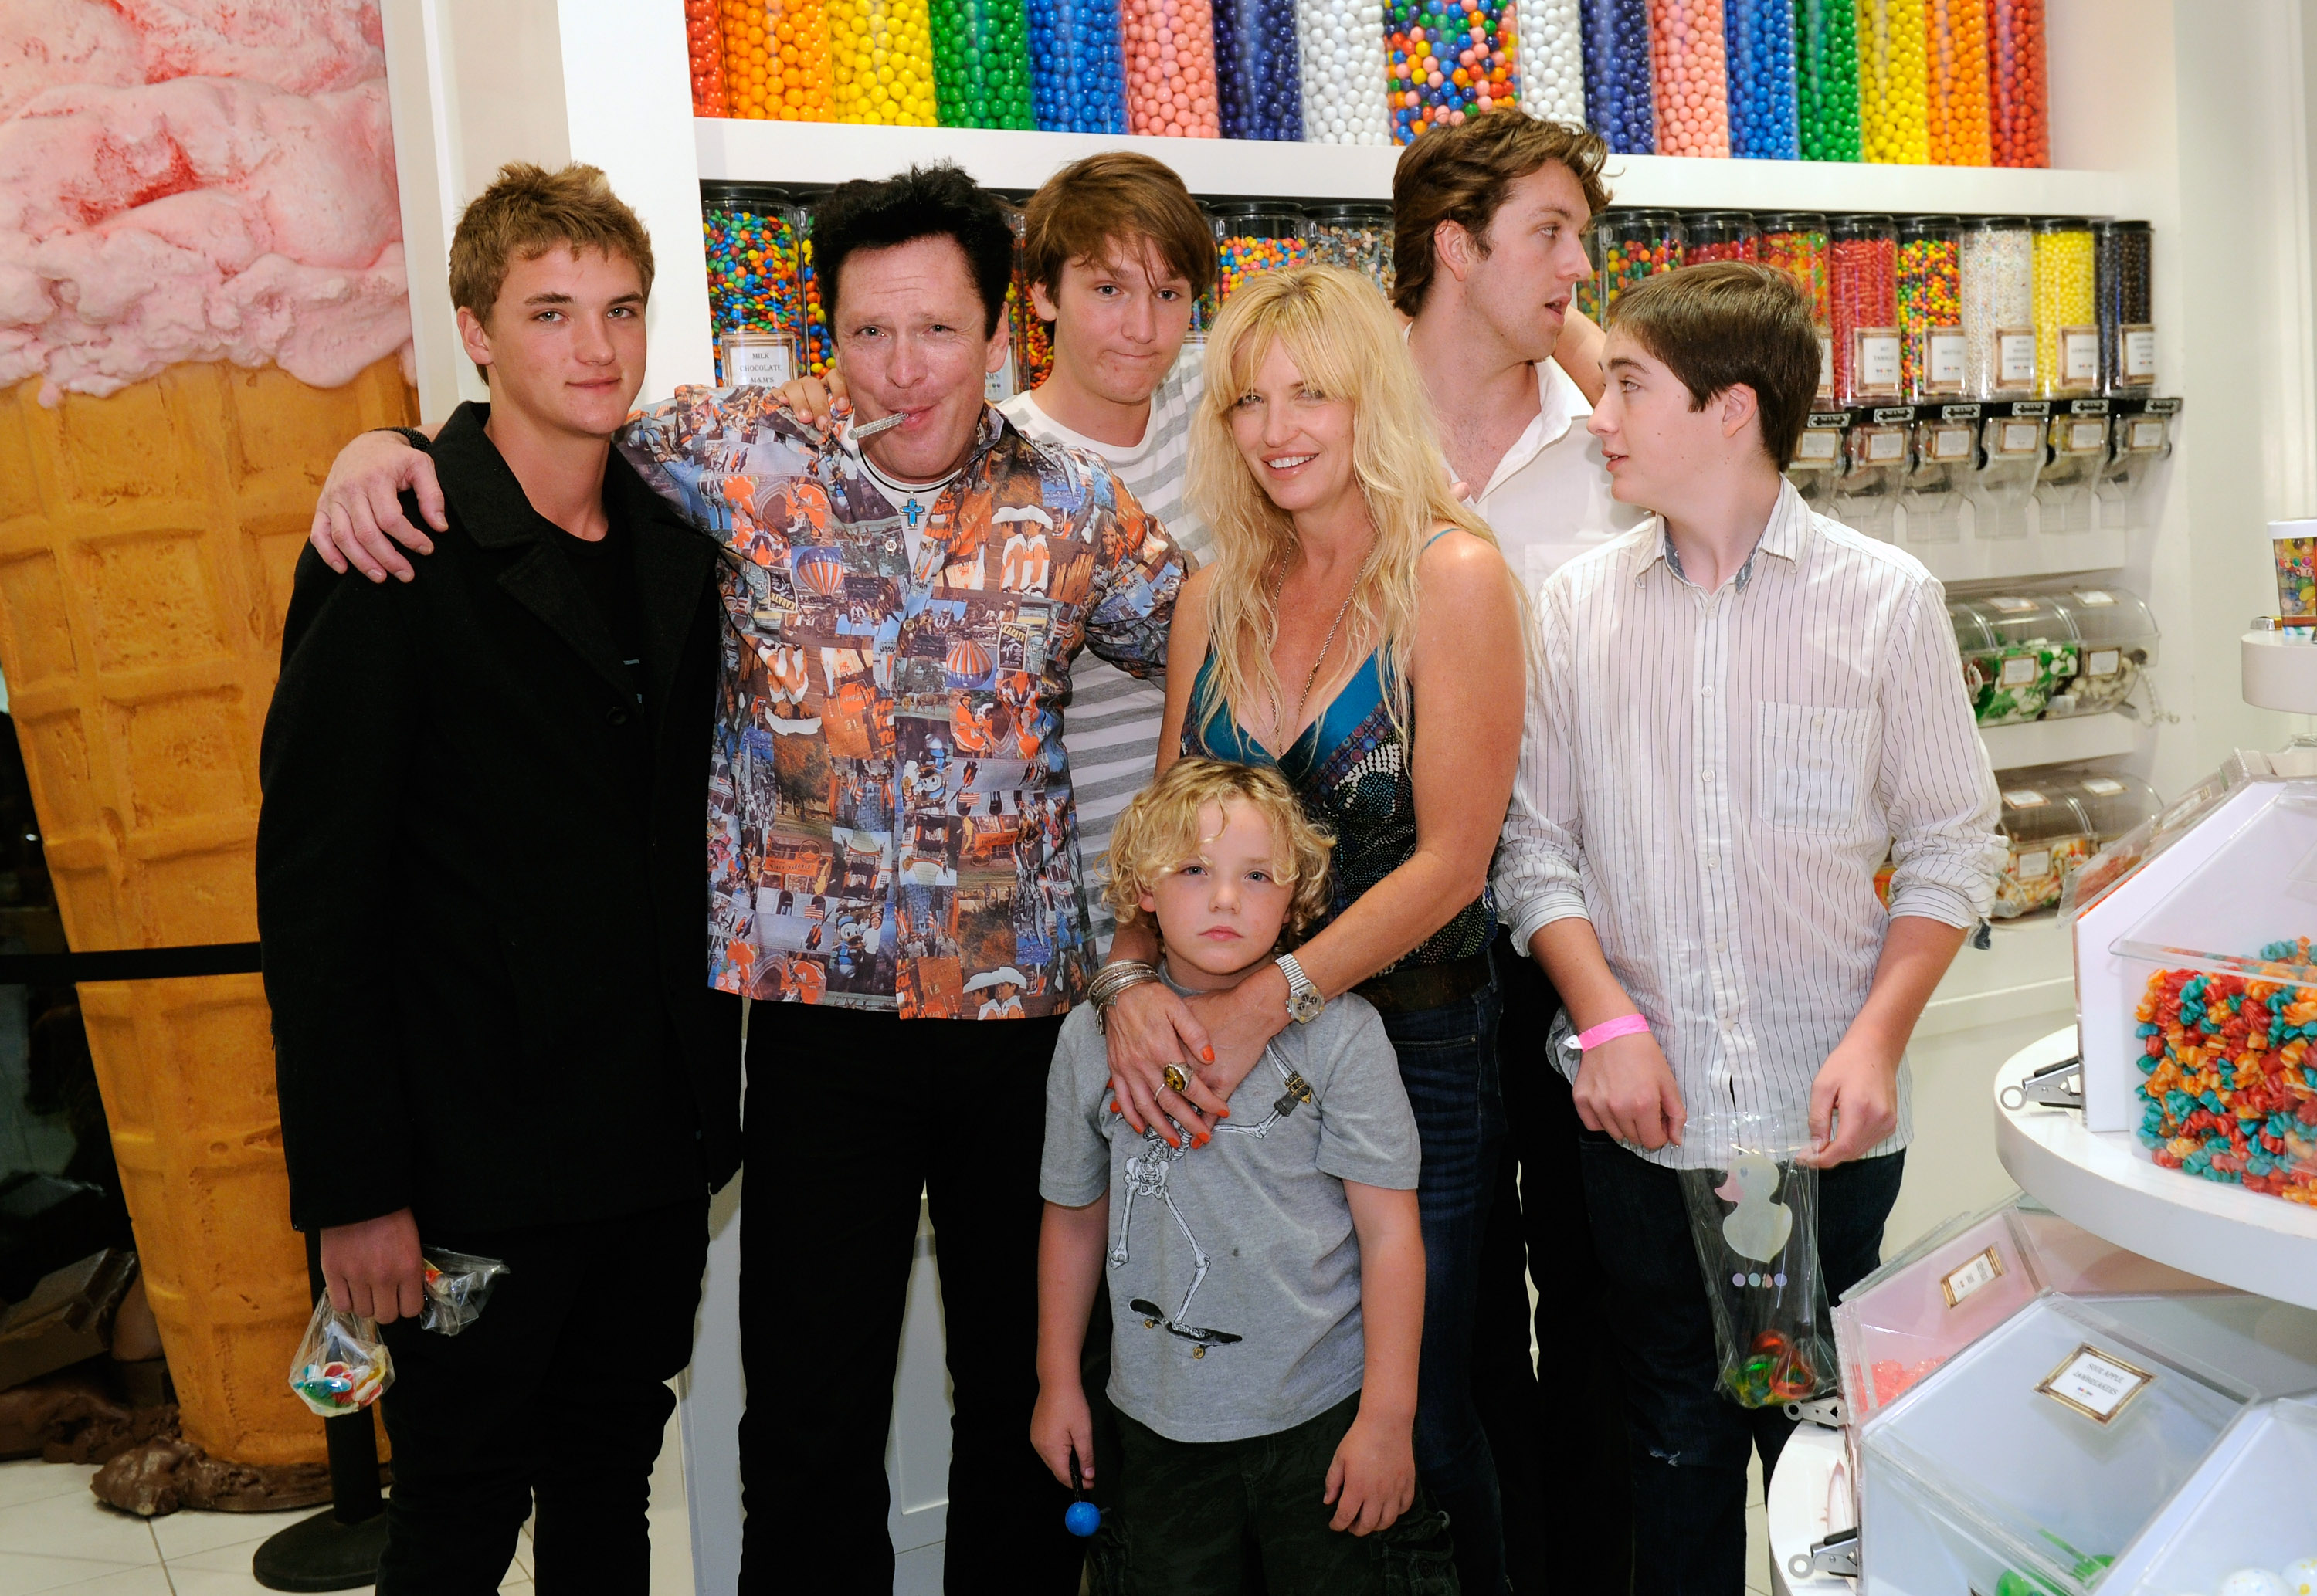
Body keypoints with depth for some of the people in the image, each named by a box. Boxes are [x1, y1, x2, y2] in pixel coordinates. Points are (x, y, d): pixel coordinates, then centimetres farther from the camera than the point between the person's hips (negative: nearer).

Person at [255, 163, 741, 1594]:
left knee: (613, 1477, 19)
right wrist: (354, 1188, -15)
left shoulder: (679, 546, 7)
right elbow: (315, 890, -13)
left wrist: (712, 1098, 10)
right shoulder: (396, 560, -12)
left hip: (655, 1144, 6)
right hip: (481, 1148, -5)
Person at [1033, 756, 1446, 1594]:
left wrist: (1388, 1417, -10)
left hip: (1320, 1411, -2)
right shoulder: (1094, 1035, -1)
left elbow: (1390, 1231, -9)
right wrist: (1056, 1382, 14)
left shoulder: (1339, 1031, -10)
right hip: (1159, 1421, 2)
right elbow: (1075, 1216, 10)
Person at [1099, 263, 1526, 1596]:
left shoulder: (1453, 575, -9)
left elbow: (1449, 860, -14)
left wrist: (1266, 1003, -21)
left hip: (1415, 1047, -4)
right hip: (1228, 1061, 5)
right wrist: (1132, 980, -11)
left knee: (1415, 1415, 7)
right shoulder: (1218, 599, 7)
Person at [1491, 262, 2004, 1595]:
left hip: (1829, 1117, -1)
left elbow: (1952, 846, 0)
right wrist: (1607, 1018, -10)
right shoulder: (1579, 603, 3)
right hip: (1645, 1118, 2)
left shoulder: (1886, 597, -3)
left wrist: (1879, 1038, -12)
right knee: (1675, 1434, 14)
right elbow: (1534, 842, 3)